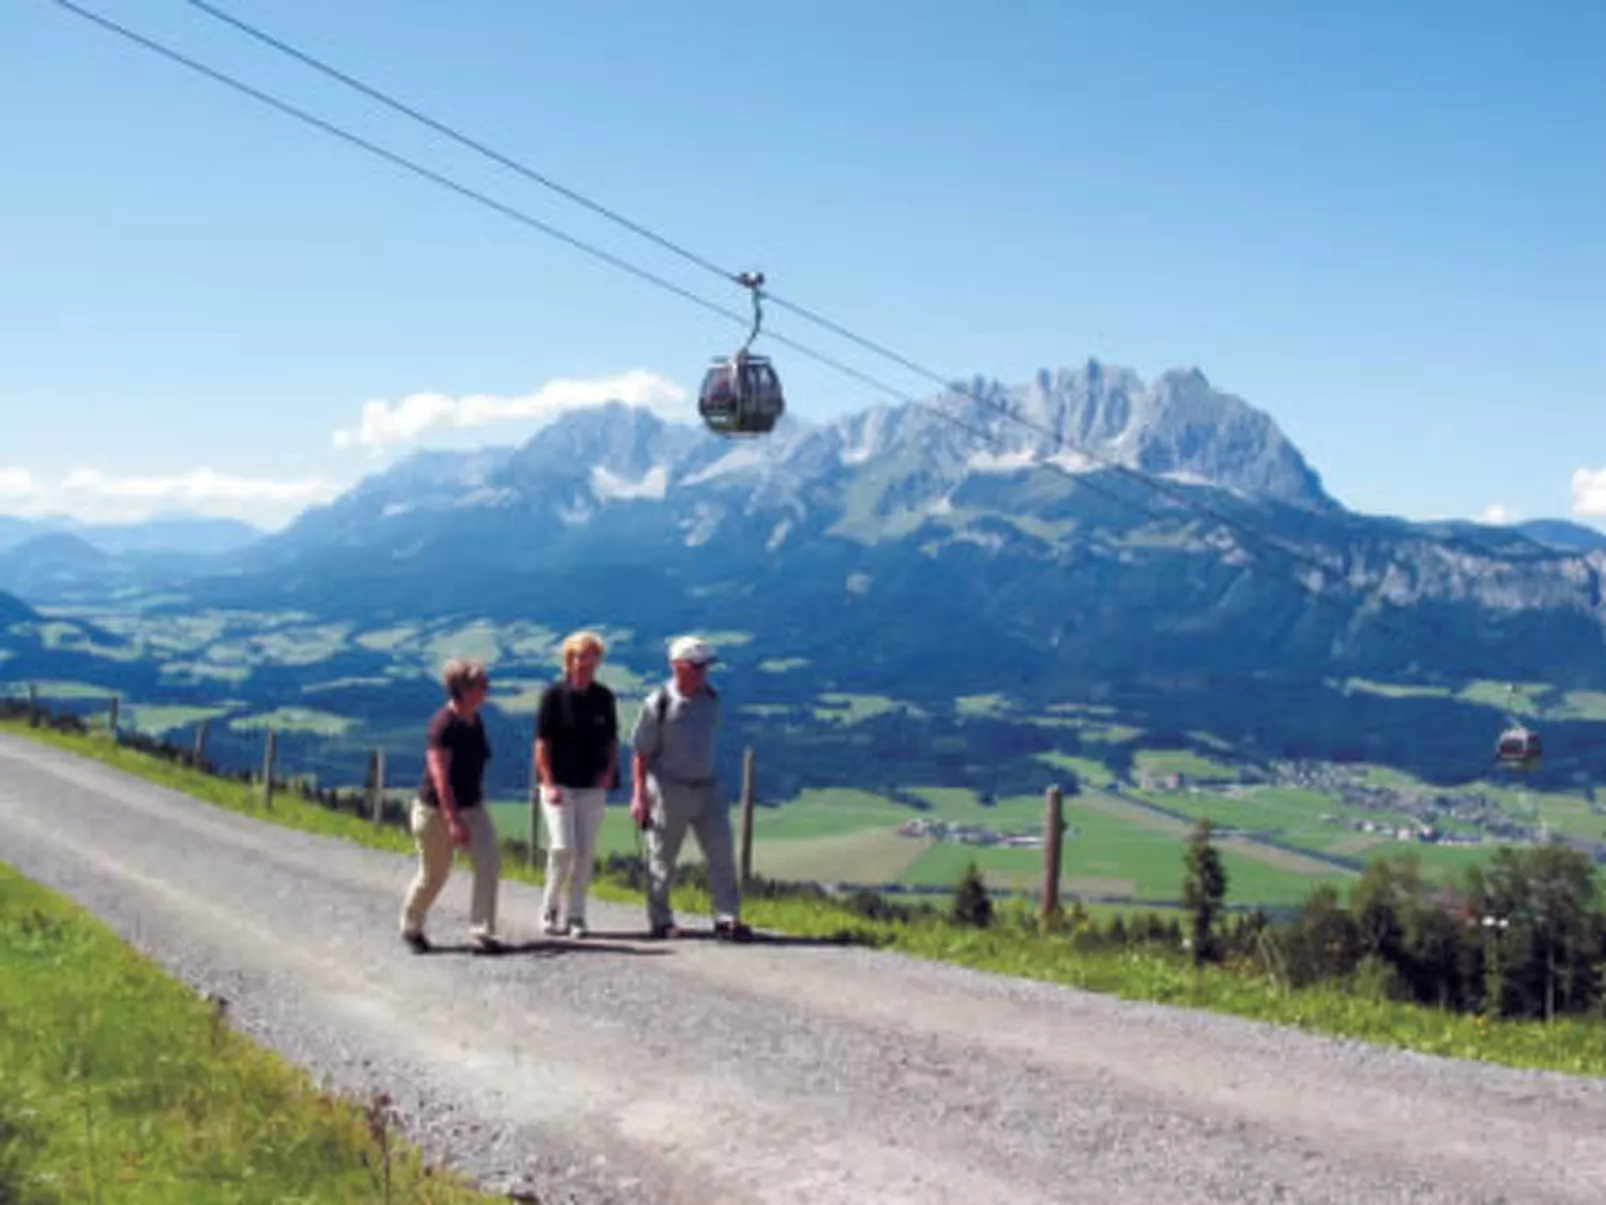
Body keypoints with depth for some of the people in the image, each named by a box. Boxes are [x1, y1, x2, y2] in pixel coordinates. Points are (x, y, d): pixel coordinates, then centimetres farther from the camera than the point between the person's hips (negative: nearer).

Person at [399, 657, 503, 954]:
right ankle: (411, 927, 33)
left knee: (489, 860, -11)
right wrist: (453, 820, -29)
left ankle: (483, 933, -7)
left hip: (471, 806, 7)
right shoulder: (443, 724, -22)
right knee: (434, 875, 8)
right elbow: (440, 776, -26)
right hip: (437, 810, -7)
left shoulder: (476, 721, 3)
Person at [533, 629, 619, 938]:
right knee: (563, 848, -12)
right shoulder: (554, 695, -5)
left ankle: (574, 915, 14)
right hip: (559, 785, -3)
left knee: (586, 853, 4)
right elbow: (542, 742, -5)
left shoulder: (604, 698, 5)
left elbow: (611, 740, 14)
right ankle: (550, 908, 8)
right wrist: (548, 782, -11)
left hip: (592, 787, 4)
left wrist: (609, 771, -2)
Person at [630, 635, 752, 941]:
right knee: (662, 859, 6)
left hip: (706, 788, 5)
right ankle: (660, 921, 20)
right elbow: (640, 752, -8)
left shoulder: (711, 698, 5)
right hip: (669, 790, -5)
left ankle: (727, 919, -1)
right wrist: (639, 794, -12)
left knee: (721, 852, -3)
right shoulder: (658, 704, -12)